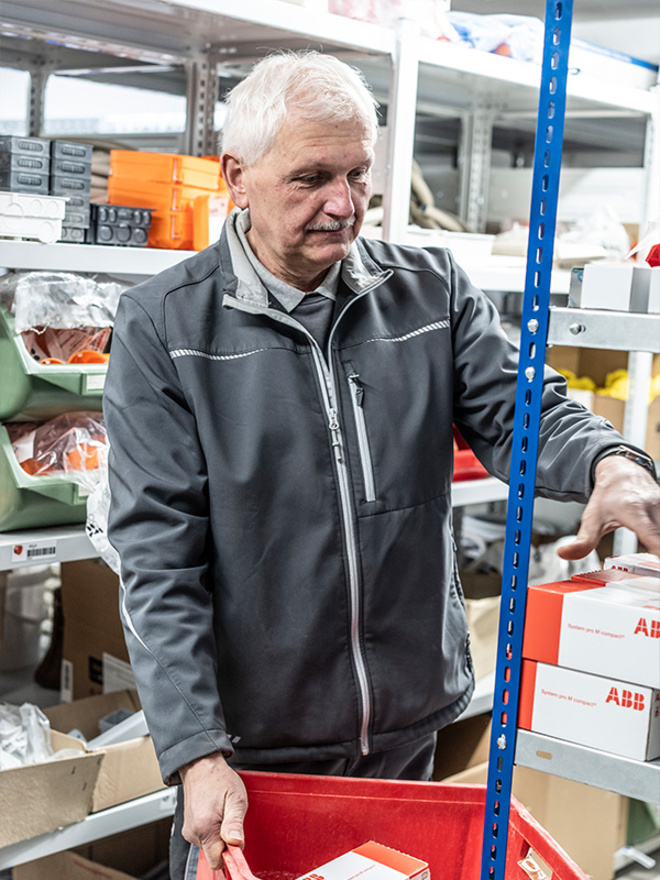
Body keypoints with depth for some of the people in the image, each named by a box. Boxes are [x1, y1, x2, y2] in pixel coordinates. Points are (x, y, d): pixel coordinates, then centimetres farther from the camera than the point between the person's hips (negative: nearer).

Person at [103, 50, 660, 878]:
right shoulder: (162, 326, -9)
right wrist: (197, 752, -19)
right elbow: (159, 554, -12)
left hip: (409, 727, 3)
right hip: (249, 740, -3)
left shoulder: (434, 290, 1)